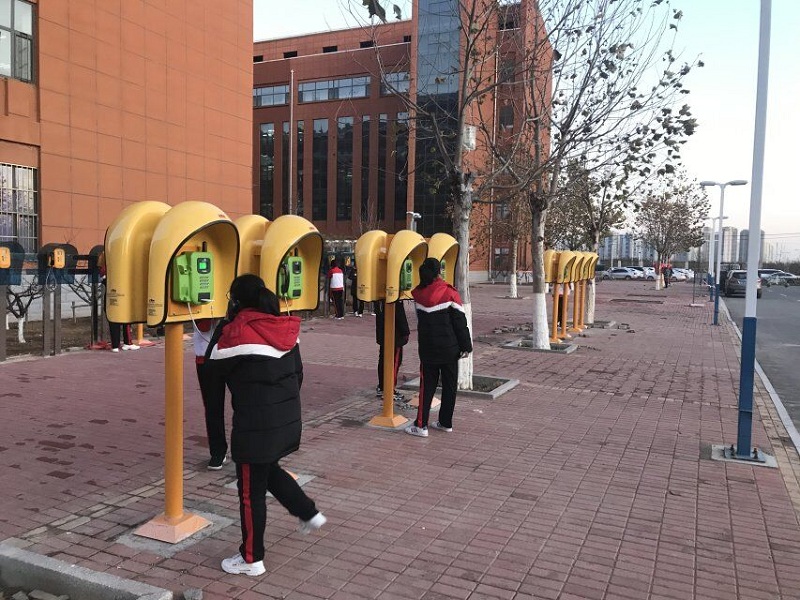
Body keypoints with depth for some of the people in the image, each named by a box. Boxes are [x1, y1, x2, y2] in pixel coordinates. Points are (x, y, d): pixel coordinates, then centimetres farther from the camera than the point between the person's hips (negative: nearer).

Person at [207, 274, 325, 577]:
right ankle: (309, 513, 33)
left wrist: (225, 323, 1)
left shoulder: (238, 330, -17)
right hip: (289, 417, 7)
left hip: (256, 424, -7)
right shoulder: (284, 327, 4)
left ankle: (251, 559, 21)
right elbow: (298, 371, 11)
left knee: (251, 491, 7)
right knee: (269, 470, 30)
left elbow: (215, 365, -2)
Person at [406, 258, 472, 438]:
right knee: (450, 385, 12)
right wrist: (466, 346, -1)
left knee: (427, 386, 6)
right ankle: (446, 422, 19)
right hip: (450, 349, -1)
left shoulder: (418, 294, -4)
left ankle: (421, 425, 3)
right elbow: (460, 322, -9)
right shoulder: (450, 293, -12)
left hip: (428, 349, 1)